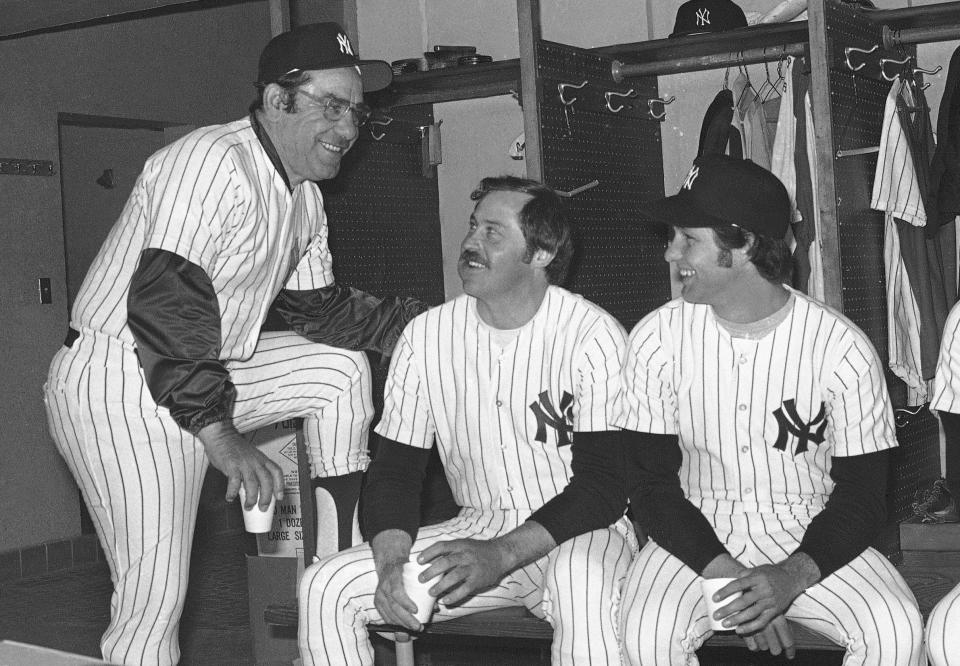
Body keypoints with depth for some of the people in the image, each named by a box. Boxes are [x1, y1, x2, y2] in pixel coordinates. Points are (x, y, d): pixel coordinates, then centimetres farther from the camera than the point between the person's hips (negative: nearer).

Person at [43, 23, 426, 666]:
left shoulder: (304, 198, 12)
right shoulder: (212, 162, -20)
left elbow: (316, 306, 18)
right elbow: (165, 302, -29)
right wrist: (219, 434, -31)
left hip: (207, 373, 9)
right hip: (118, 389, -9)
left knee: (342, 366, 9)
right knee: (155, 599, -11)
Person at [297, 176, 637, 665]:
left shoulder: (593, 335, -13)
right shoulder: (425, 336, 2)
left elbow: (603, 483, -17)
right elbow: (393, 468, 3)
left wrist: (501, 555, -29)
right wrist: (391, 562, -17)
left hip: (577, 532, -5)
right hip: (475, 529, 5)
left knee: (583, 584, -41)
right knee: (325, 589, -11)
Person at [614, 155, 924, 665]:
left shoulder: (842, 349, -10)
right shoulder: (657, 339, -6)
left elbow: (861, 493, -6)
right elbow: (652, 483, -5)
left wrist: (793, 576, -24)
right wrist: (728, 577, -19)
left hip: (811, 539, 0)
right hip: (696, 539, 1)